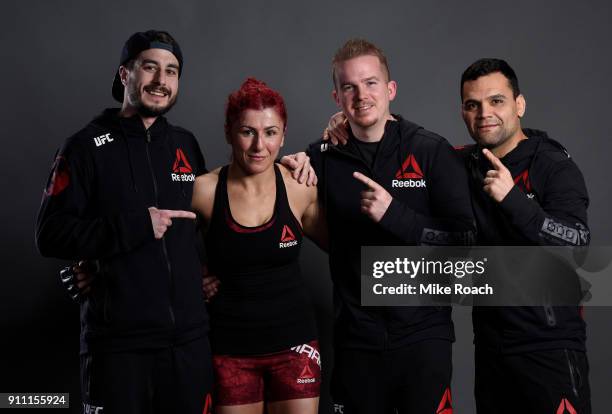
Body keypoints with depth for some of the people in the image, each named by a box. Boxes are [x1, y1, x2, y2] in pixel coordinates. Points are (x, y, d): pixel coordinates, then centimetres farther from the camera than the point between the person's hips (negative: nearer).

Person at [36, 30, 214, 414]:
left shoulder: (186, 144, 11)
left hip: (189, 335, 4)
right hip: (118, 341, -4)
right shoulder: (87, 147, -3)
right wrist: (134, 226, -17)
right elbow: (51, 235, -10)